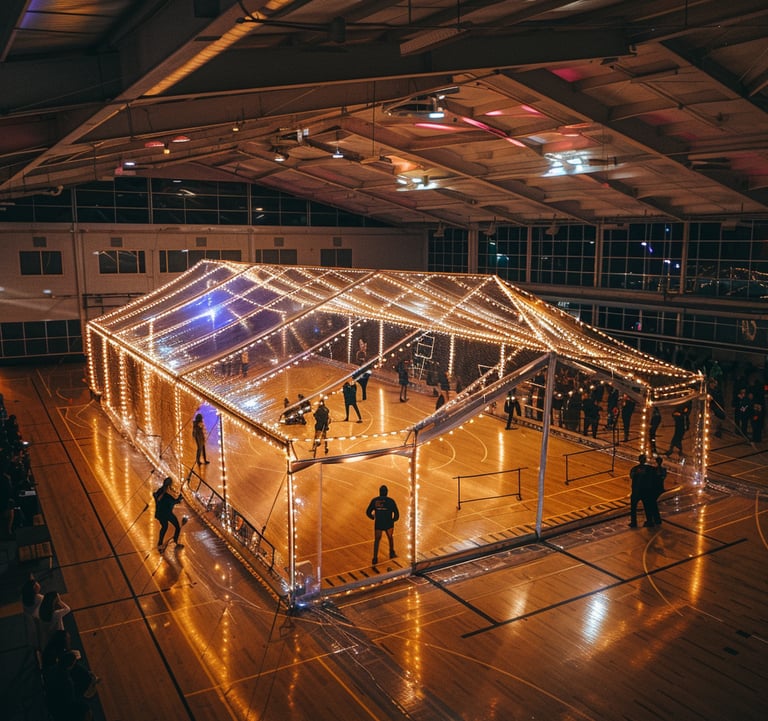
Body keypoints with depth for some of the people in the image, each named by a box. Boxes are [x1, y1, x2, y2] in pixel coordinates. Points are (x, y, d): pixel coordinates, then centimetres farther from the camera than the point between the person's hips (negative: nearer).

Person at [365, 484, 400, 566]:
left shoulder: (374, 500, -6)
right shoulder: (391, 501, -12)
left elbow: (368, 512, -2)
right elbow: (396, 514, -13)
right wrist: (393, 520, 6)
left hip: (378, 524, 1)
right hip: (388, 524, -1)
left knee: (377, 540, 16)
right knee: (390, 538, 25)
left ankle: (375, 559, 8)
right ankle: (392, 553, 41)